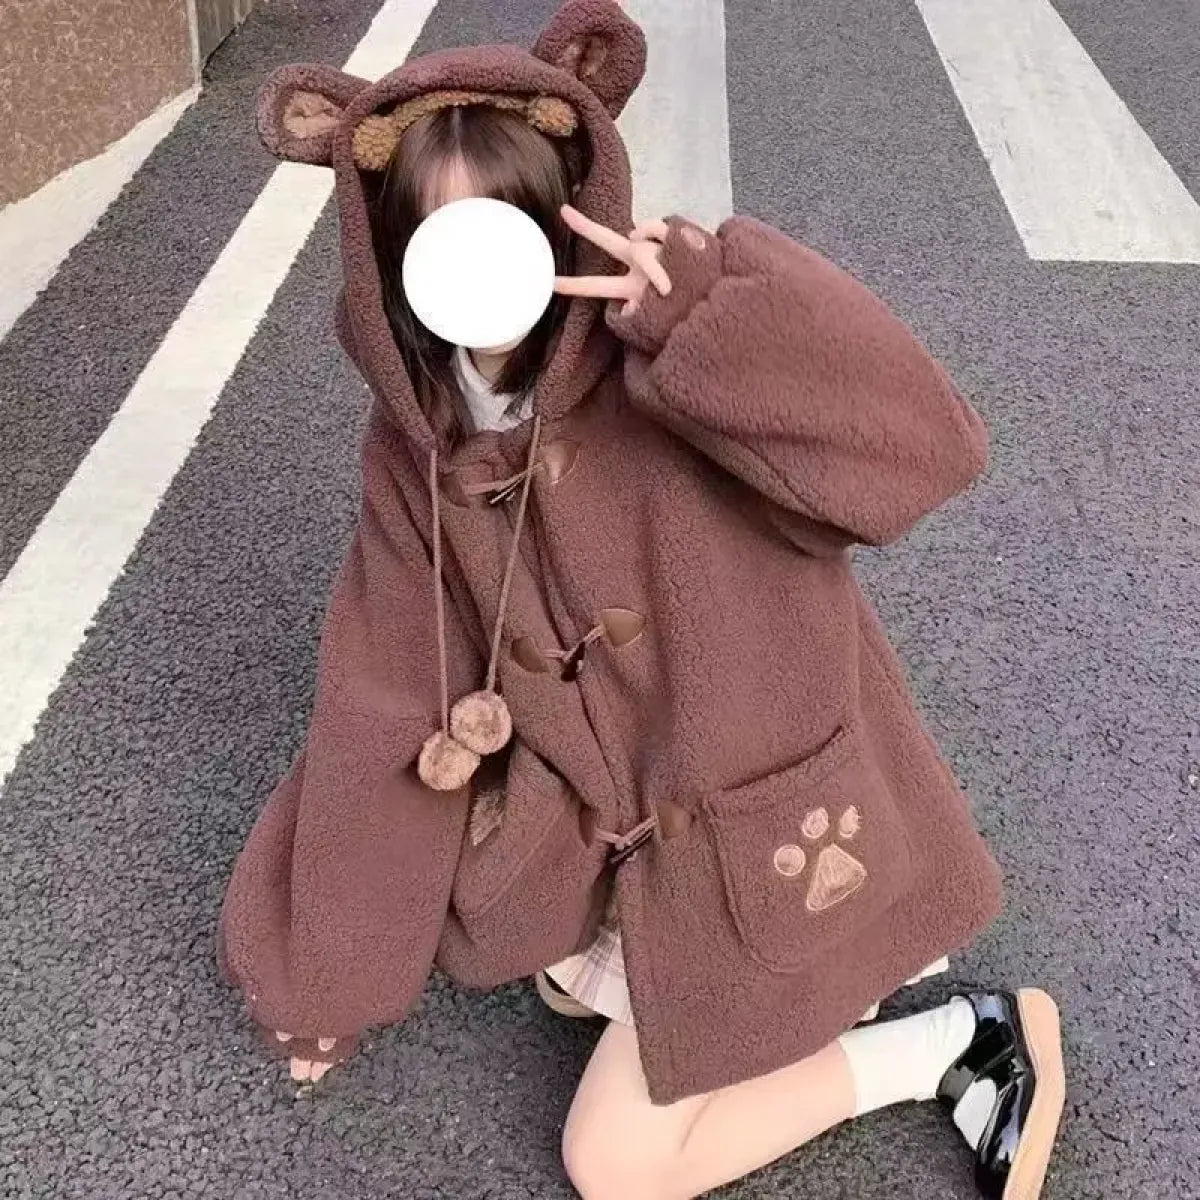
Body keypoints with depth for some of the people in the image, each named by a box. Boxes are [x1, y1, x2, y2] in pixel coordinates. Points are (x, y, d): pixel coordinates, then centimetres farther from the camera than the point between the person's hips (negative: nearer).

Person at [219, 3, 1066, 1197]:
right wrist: (324, 966, 4)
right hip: (608, 798, 6)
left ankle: (965, 1045, 11)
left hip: (752, 808, -6)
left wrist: (710, 315, -45)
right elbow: (386, 707, -1)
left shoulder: (666, 361, -22)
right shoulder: (416, 437, -6)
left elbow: (927, 445, -34)